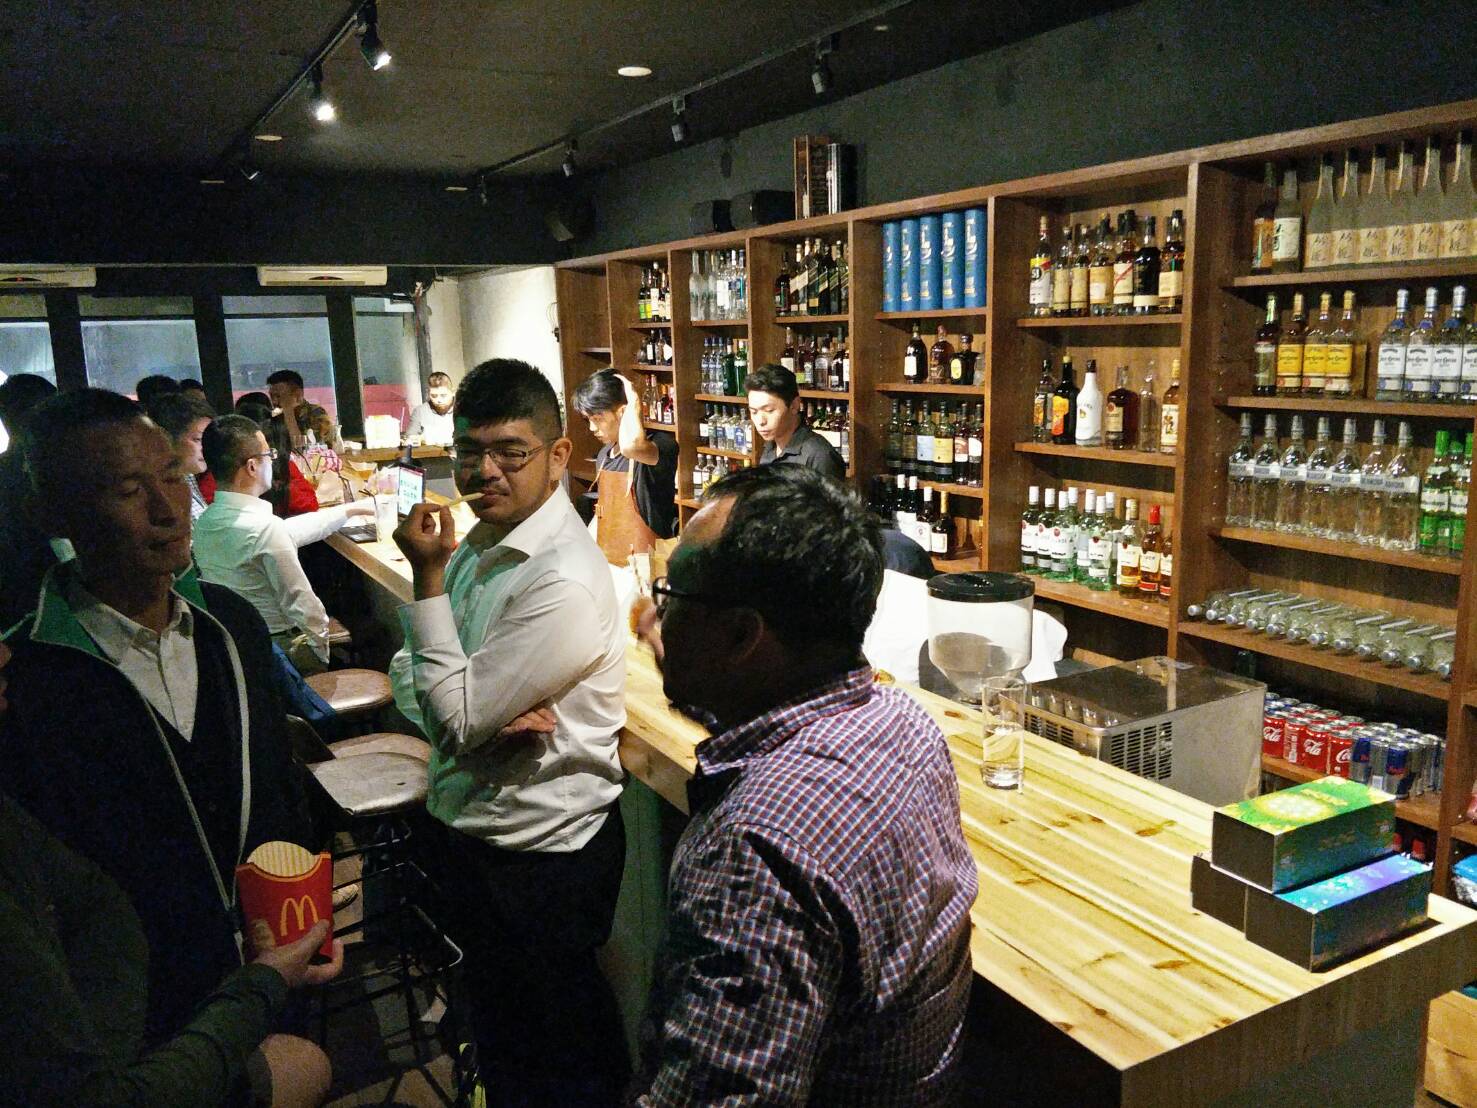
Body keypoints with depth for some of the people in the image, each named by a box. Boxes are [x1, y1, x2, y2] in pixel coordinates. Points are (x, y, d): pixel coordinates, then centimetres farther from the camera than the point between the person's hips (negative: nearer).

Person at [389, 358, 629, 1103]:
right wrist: (488, 717, -19)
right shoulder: (475, 544, 2)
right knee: (494, 1017, 28)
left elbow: (458, 717, -23)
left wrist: (429, 578, -21)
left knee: (558, 1048, 14)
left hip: (541, 853, -8)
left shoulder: (564, 581, -26)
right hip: (465, 829, 8)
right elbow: (410, 677, 2)